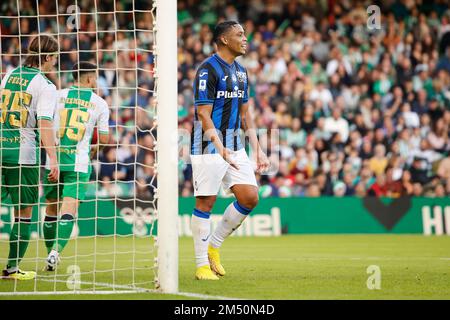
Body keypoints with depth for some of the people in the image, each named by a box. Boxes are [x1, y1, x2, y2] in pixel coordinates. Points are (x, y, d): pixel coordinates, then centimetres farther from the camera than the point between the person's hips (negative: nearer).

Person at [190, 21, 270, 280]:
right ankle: (202, 265, 5)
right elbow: (204, 115, -16)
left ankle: (214, 245, 16)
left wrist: (258, 150, 12)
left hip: (235, 146, 8)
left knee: (250, 197, 0)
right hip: (209, 148, -8)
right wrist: (221, 150, -24)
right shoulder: (208, 69, -11)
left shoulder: (241, 72, 14)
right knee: (206, 202, -3)